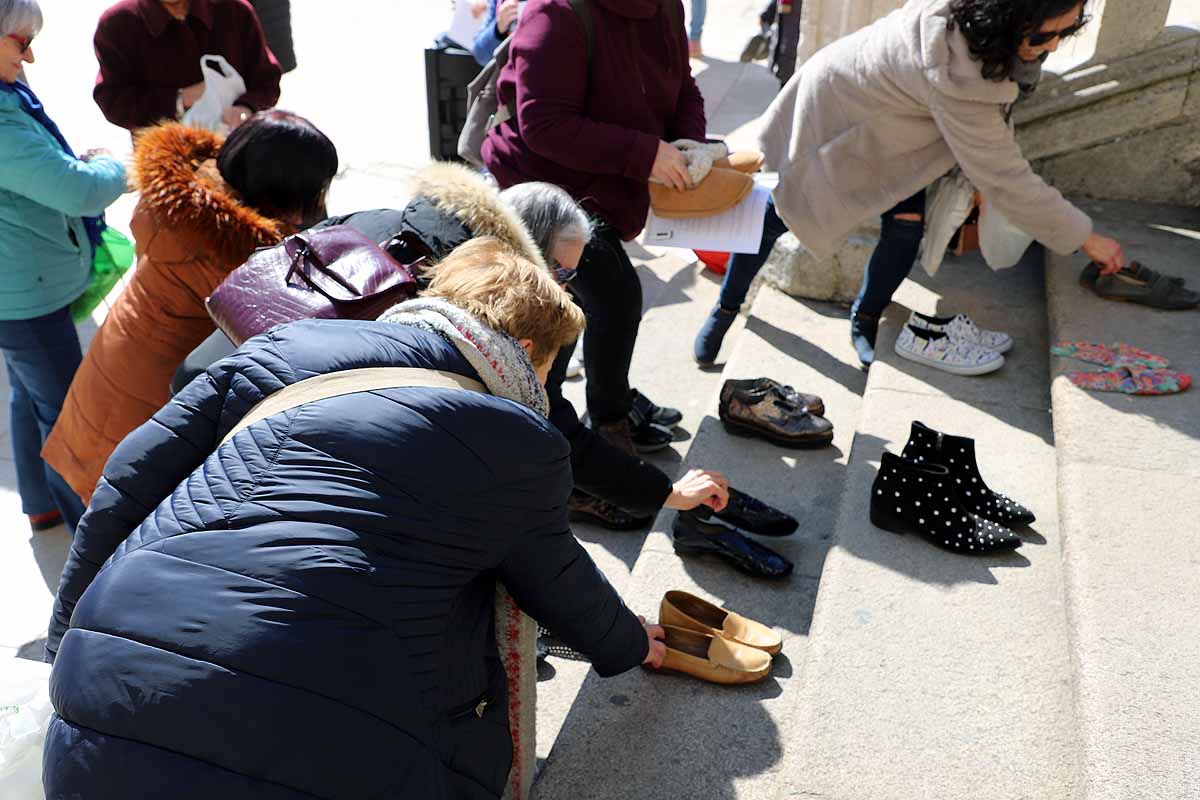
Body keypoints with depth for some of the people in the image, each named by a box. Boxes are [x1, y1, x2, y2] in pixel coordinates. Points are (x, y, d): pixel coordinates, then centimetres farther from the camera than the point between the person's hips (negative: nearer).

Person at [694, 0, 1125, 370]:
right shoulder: (955, 76, -42)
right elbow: (1003, 176, -35)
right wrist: (1085, 238, -27)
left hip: (886, 121, 7)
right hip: (831, 106, -7)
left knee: (908, 223, -6)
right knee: (777, 215, 9)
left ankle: (864, 321, 16)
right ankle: (725, 309, 31)